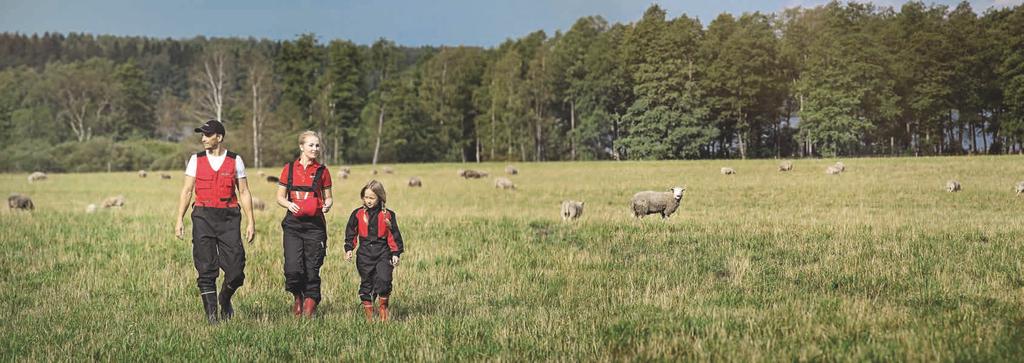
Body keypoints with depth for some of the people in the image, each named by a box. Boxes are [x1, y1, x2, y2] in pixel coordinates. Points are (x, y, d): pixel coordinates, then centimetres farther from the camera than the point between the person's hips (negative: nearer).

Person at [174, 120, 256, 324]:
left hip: (229, 217, 0)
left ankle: (225, 300, 24)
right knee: (206, 269, -2)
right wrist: (179, 219, -1)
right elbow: (187, 191, 7)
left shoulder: (235, 161, 6)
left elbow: (244, 193, 7)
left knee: (236, 268, -5)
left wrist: (251, 222, 1)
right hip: (203, 216, 0)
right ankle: (211, 313, 6)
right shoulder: (196, 160, 7)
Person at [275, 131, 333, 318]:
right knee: (293, 268, -10)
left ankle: (310, 303, 13)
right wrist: (289, 204, -11)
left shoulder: (322, 171, 6)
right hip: (293, 223, 0)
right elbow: (280, 197, 10)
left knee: (312, 268, -1)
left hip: (315, 224, 0)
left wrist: (327, 204, -10)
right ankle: (298, 296, 18)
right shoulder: (289, 169, 6)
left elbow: (328, 197, 12)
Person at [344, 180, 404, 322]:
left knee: (384, 279, -18)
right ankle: (368, 313, 15)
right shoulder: (358, 214, 3)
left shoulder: (388, 215, 1)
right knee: (366, 282, 6)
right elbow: (350, 233, 8)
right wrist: (349, 249, -2)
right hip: (364, 254, 2)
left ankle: (383, 307, 0)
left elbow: (394, 235, 4)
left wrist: (396, 253, 0)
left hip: (383, 253, -2)